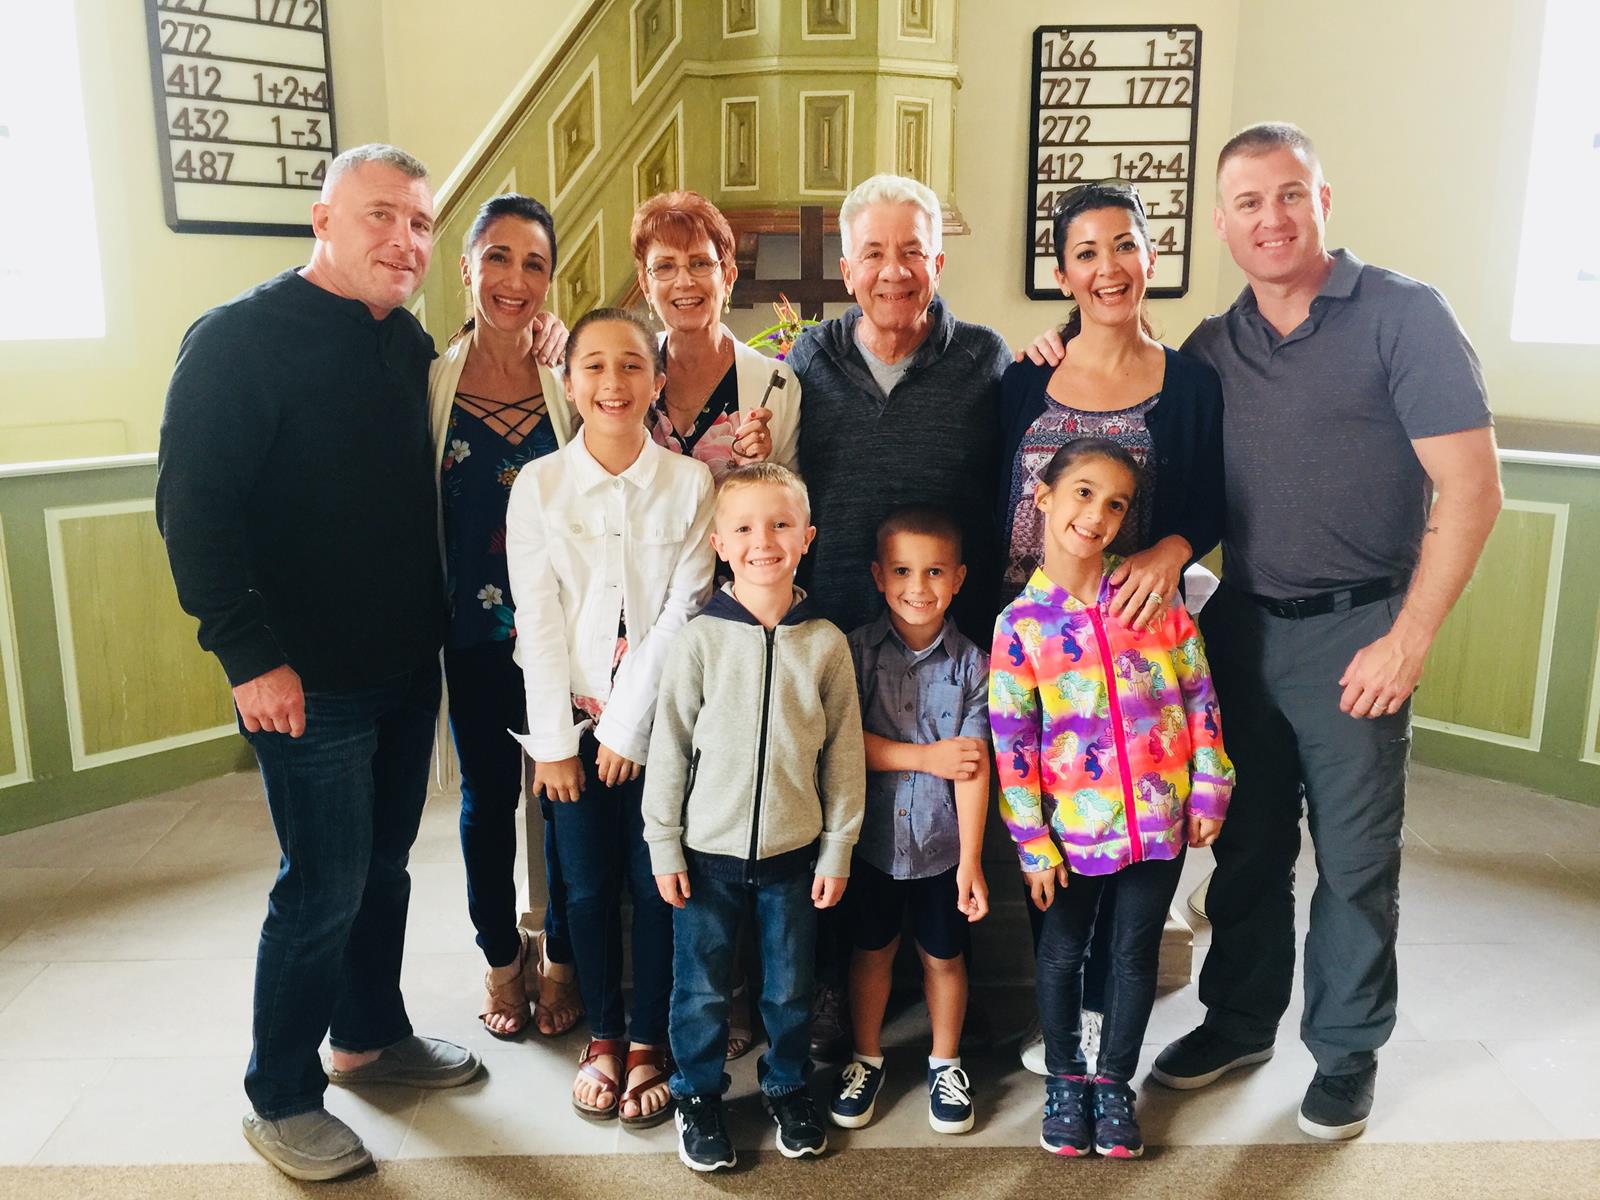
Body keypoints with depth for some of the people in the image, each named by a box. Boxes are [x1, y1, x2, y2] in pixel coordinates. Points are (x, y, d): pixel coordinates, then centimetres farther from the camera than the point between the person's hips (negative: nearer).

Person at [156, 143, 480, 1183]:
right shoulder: (240, 338, -13)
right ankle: (280, 1099, 22)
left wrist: (450, 616, 12)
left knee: (385, 864, 18)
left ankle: (372, 1033, 39)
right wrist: (250, 653, -21)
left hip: (409, 666, 7)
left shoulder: (410, 344, 8)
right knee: (325, 886, 1)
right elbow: (194, 507, -17)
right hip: (310, 679, -7)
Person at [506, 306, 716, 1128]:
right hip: (575, 719, 1)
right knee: (588, 885, 10)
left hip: (661, 719, -1)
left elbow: (682, 612, -8)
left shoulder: (690, 484, -5)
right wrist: (554, 742, -6)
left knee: (656, 884, 6)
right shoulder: (538, 486, -3)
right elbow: (538, 621, -4)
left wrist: (628, 725, -11)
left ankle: (650, 1042, 25)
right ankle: (603, 1037, 29)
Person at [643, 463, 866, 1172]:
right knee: (702, 987, 12)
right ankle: (698, 1095, 35)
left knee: (790, 986, 16)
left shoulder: (825, 644, -6)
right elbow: (669, 748, -4)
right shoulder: (700, 639, -10)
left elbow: (844, 755, 0)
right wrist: (663, 847, -3)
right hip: (709, 851, -1)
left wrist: (837, 850, 1)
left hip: (793, 853, 1)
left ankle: (787, 1087, 40)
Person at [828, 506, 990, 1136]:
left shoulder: (971, 663, -8)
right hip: (873, 839, 0)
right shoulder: (859, 650, -8)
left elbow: (974, 767, -11)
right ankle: (866, 1059, 37)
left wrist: (971, 860, -13)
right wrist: (927, 757, -16)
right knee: (872, 951, 17)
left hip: (942, 843, 0)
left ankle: (945, 1062, 38)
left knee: (944, 956, 15)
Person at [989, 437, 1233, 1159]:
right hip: (1074, 825, -1)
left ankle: (1114, 1083, 32)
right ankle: (1064, 1080, 35)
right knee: (1062, 954, 13)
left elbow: (1198, 695, 3)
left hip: (1158, 818, 2)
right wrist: (1034, 844, -6)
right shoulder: (1021, 623, -9)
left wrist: (1209, 792, 1)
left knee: (1135, 953, 13)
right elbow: (1012, 742, -7)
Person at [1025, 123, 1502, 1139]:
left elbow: (1471, 491, -11)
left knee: (1354, 856, 7)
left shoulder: (1403, 315, -7)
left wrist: (1407, 640, -14)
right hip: (1240, 626, 4)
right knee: (1249, 843, 15)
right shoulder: (1210, 348, 8)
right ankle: (1240, 1022, 33)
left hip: (1354, 632, -4)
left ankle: (1347, 1053, 26)